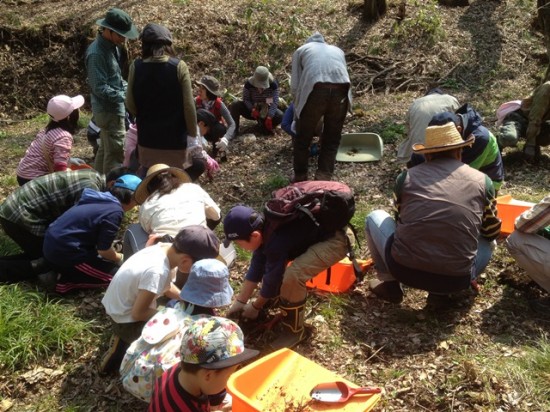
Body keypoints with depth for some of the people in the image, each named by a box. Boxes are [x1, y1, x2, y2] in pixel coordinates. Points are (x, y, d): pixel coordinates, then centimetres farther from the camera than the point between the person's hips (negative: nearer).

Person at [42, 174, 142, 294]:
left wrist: (115, 254, 27)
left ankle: (65, 270, 9)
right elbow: (104, 249, -13)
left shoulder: (102, 198, 11)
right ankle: (66, 281, -5)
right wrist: (119, 258, 7)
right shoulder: (115, 212, -17)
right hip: (64, 252, -9)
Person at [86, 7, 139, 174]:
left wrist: (127, 88, 4)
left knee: (105, 150, 19)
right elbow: (100, 88, -23)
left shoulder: (113, 46, 8)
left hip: (114, 108, 9)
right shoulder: (96, 53, -20)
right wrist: (125, 97, -24)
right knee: (116, 153, -4)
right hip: (108, 110, -9)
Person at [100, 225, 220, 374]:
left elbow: (166, 286, 6)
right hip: (127, 319, -8)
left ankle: (124, 339, 18)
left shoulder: (166, 249, -10)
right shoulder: (157, 272, -34)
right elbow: (138, 313, -24)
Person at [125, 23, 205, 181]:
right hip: (175, 138, -2)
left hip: (147, 138, 2)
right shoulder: (179, 67, -10)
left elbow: (130, 105, 2)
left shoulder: (136, 67, -4)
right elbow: (188, 106, -10)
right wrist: (192, 136, 0)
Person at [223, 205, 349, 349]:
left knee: (292, 275, -29)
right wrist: (239, 301, 8)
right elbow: (257, 266, 5)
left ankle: (294, 331, -9)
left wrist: (255, 306, -2)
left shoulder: (276, 242, -32)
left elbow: (272, 279, -19)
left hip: (333, 242, -10)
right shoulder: (263, 228, -5)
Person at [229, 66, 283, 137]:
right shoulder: (248, 83, -19)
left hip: (266, 111, 0)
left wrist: (269, 117, -35)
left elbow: (274, 102, -24)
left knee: (280, 116, -30)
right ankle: (234, 129, -16)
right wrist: (252, 109, -33)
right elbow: (246, 99, -14)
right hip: (252, 110, 0)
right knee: (235, 105, -25)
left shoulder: (273, 84, -20)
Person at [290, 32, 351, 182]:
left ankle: (300, 177, 27)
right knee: (332, 138, 17)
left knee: (303, 138, 16)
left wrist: (298, 108, 30)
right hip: (340, 89, 2)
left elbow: (295, 85, 17)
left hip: (315, 89, -2)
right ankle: (324, 177, 16)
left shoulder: (301, 50, 28)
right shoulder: (338, 50, 37)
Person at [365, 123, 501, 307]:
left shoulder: (406, 176, 7)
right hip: (455, 279, 0)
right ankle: (441, 293, 12)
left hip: (404, 269, 0)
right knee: (488, 243, 32)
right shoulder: (482, 181, 8)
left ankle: (389, 282, 17)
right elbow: (492, 232, 22)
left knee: (375, 217, 25)